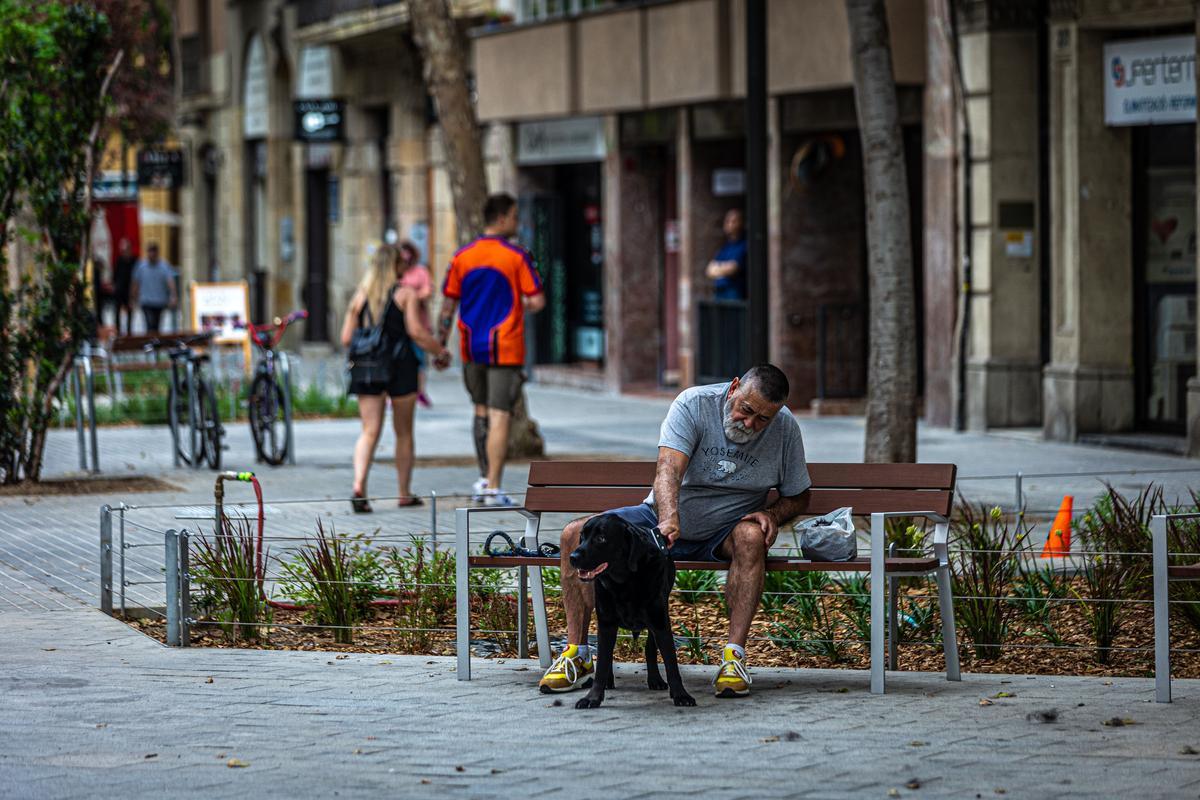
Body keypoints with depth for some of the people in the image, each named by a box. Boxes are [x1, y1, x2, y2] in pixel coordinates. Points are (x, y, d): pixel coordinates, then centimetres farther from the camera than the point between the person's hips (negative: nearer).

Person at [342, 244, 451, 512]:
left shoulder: (360, 297, 9)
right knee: (404, 432, 11)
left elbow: (346, 338, 7)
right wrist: (441, 351, 3)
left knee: (369, 432, -1)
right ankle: (405, 493, 17)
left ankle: (359, 486, -22)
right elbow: (417, 332, -11)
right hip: (400, 366, -2)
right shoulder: (406, 294, -2)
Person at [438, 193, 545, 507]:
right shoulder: (516, 257, -9)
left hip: (472, 349, 5)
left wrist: (441, 346, 11)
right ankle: (492, 488, -7)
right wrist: (524, 306, 12)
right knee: (499, 415, -4)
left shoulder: (462, 257, 4)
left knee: (482, 411, 20)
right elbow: (537, 301, -10)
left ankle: (484, 478, 20)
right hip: (506, 348, -5)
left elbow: (448, 306, 5)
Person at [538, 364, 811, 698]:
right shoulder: (693, 404, -17)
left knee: (751, 537, -37)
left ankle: (734, 655, -36)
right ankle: (576, 653, -13)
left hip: (723, 533, 0)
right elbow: (668, 469, -30)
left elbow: (797, 496, 7)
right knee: (576, 535, -18)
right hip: (665, 519, 0)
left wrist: (772, 514, -17)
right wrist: (669, 520, -48)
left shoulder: (786, 428, -7)